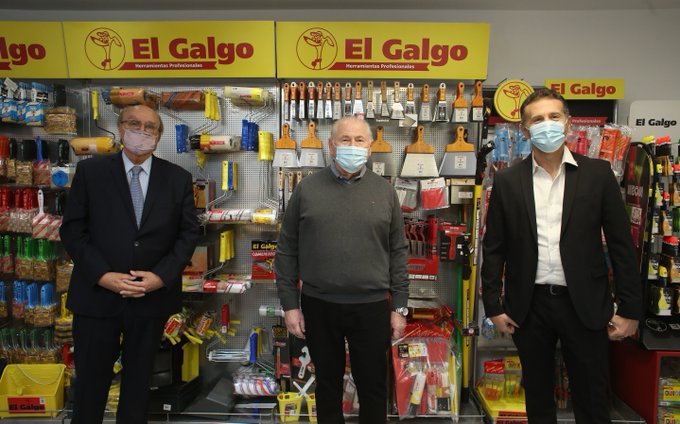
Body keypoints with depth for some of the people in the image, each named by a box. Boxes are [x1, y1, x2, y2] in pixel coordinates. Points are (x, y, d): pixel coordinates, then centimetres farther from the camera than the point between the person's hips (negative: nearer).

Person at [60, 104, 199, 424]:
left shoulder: (178, 178, 3)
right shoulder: (90, 171, 0)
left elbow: (189, 233, 1)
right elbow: (72, 230, -2)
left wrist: (162, 276, -11)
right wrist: (102, 275, -13)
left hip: (153, 297, 1)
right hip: (97, 294, -1)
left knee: (139, 379, 17)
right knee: (91, 380, 12)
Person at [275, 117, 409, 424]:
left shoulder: (385, 191, 2)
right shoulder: (307, 189, 0)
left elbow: (398, 252, 4)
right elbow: (286, 251, 2)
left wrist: (399, 307, 1)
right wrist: (290, 304, -2)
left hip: (372, 306, 0)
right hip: (318, 305, 0)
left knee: (373, 385, 12)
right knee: (328, 384, 16)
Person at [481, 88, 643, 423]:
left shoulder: (598, 174, 0)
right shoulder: (507, 181, 0)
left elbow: (621, 244, 0)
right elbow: (494, 249, 2)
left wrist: (629, 308, -1)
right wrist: (493, 306, 0)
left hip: (585, 305, 0)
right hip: (529, 306, 1)